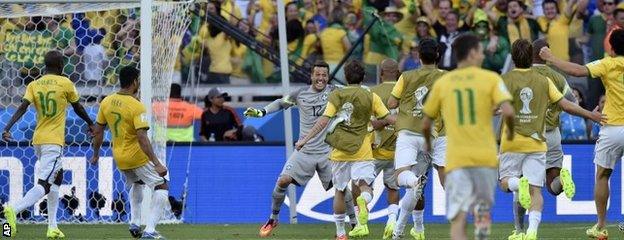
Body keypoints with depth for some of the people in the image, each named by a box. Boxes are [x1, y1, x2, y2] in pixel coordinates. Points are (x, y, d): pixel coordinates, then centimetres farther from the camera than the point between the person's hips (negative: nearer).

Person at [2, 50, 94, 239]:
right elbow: (78, 109, 8)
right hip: (54, 142, -6)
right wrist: (90, 124, 26)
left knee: (56, 176, 22)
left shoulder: (33, 85, 5)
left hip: (37, 141, 6)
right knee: (44, 185, -13)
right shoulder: (65, 84, -4)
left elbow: (22, 108, -9)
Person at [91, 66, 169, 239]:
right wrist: (156, 164, -26)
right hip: (138, 157, -7)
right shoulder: (137, 107, -19)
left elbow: (98, 131, 8)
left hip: (119, 158, 7)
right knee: (161, 186, 2)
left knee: (136, 184, 33)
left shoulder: (107, 102, 0)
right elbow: (142, 138, -26)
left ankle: (135, 223, 22)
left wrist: (95, 154, 23)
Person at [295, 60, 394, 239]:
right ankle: (363, 201, -42)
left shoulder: (336, 95, 2)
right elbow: (389, 120, -1)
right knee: (365, 186, -5)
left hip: (340, 151, 1)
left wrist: (305, 140, -4)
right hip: (362, 151, -1)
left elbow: (323, 121, -7)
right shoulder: (371, 97, 4)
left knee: (339, 191, 14)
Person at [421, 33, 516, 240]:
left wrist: (428, 144, 32)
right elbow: (507, 111, -12)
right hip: (486, 156, 0)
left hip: (456, 159, 0)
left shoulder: (442, 83, 7)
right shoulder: (490, 79, 1)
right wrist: (510, 131, 9)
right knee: (483, 206, 24)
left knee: (458, 218, -7)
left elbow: (426, 123, 12)